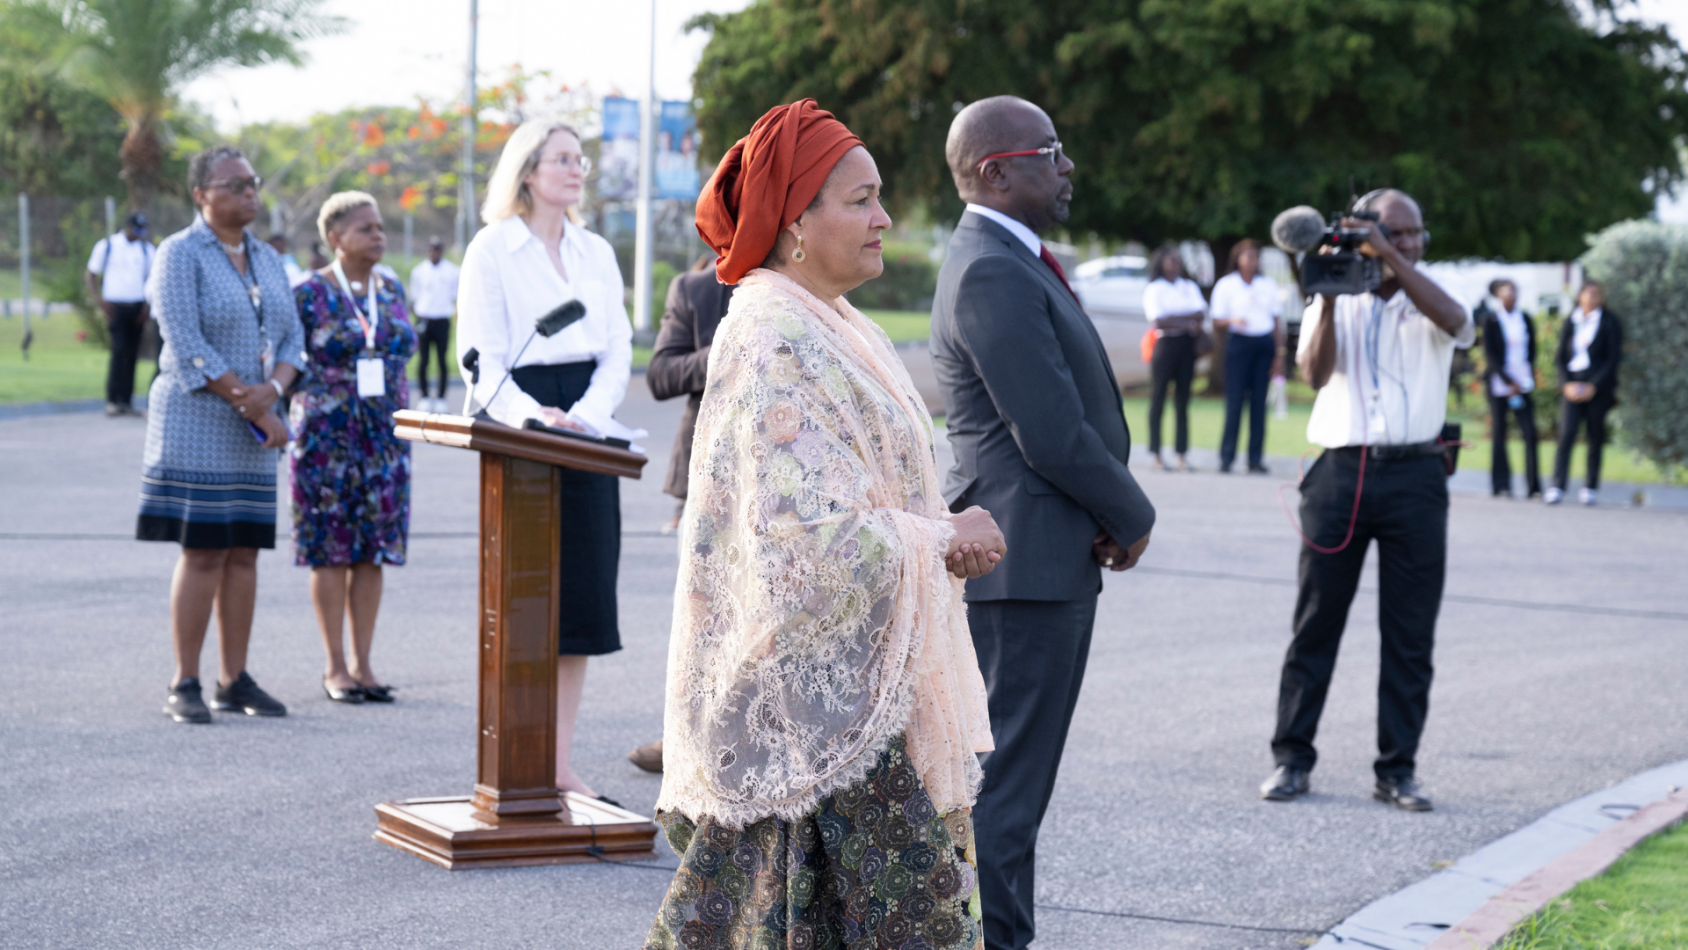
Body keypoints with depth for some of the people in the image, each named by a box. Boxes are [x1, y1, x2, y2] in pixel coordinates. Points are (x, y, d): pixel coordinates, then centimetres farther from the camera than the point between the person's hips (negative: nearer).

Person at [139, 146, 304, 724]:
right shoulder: (181, 254, -6)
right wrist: (254, 409, -15)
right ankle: (184, 685, -1)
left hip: (254, 429, 6)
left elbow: (293, 338, 9)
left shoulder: (268, 259, 14)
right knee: (203, 552, -7)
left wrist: (272, 389, -12)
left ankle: (234, 681, 11)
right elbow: (187, 345, -14)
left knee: (244, 552, 5)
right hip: (196, 421, -6)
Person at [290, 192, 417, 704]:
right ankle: (336, 667, 6)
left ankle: (363, 664, 11)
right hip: (328, 434, -5)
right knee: (331, 551, -1)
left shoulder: (391, 291, 11)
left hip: (385, 435, 5)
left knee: (374, 551, 4)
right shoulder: (311, 293, -5)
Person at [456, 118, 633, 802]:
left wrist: (587, 415, -10)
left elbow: (618, 350, 9)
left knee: (581, 597, 3)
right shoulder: (491, 250, 0)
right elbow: (480, 359, -6)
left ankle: (560, 766, 8)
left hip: (586, 435, 5)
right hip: (516, 437, -5)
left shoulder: (597, 253, 15)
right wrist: (534, 416, -23)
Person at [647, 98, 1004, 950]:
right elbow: (805, 534, -24)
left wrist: (944, 533, 3)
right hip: (808, 689, -9)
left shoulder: (829, 329, 14)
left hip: (848, 681, 10)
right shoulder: (774, 343, -17)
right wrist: (940, 543, -12)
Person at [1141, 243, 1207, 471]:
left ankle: (1182, 455, 5)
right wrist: (1187, 323, -7)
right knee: (1158, 398, -4)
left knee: (1183, 399, 4)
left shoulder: (1190, 287, 15)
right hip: (1164, 344, -4)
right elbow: (1158, 321, -10)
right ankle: (1157, 456, -2)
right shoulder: (1154, 289, 2)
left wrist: (1173, 319, -12)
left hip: (1186, 345, 4)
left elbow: (1201, 312, 0)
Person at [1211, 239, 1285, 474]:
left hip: (1264, 343, 3)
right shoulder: (1226, 285, 3)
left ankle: (1256, 459, 4)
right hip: (1239, 342, -3)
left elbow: (1277, 321, 13)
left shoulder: (1269, 285, 11)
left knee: (1259, 401, 2)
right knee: (1235, 400, -7)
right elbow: (1217, 319, 0)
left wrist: (1279, 354, 8)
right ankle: (1227, 456, -1)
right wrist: (1233, 320, -21)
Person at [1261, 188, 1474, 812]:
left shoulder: (1429, 304, 9)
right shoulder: (1335, 305, 11)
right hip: (1341, 472, 0)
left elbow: (1456, 322, -17)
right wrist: (1330, 297, -14)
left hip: (1415, 474, 0)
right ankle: (1292, 758, 9)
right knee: (1316, 622, 2)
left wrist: (1390, 257, -22)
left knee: (1410, 633, 2)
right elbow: (1314, 372, -5)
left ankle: (1397, 770, 9)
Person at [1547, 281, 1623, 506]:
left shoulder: (1610, 323, 3)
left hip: (1598, 388, -1)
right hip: (1572, 386, 1)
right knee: (1566, 433, -13)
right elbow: (1560, 356, 11)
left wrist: (1594, 386, -10)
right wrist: (1566, 384, -5)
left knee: (1596, 437, 1)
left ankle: (1591, 487, 11)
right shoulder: (1570, 323, 10)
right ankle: (1557, 487, -16)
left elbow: (1613, 358, -1)